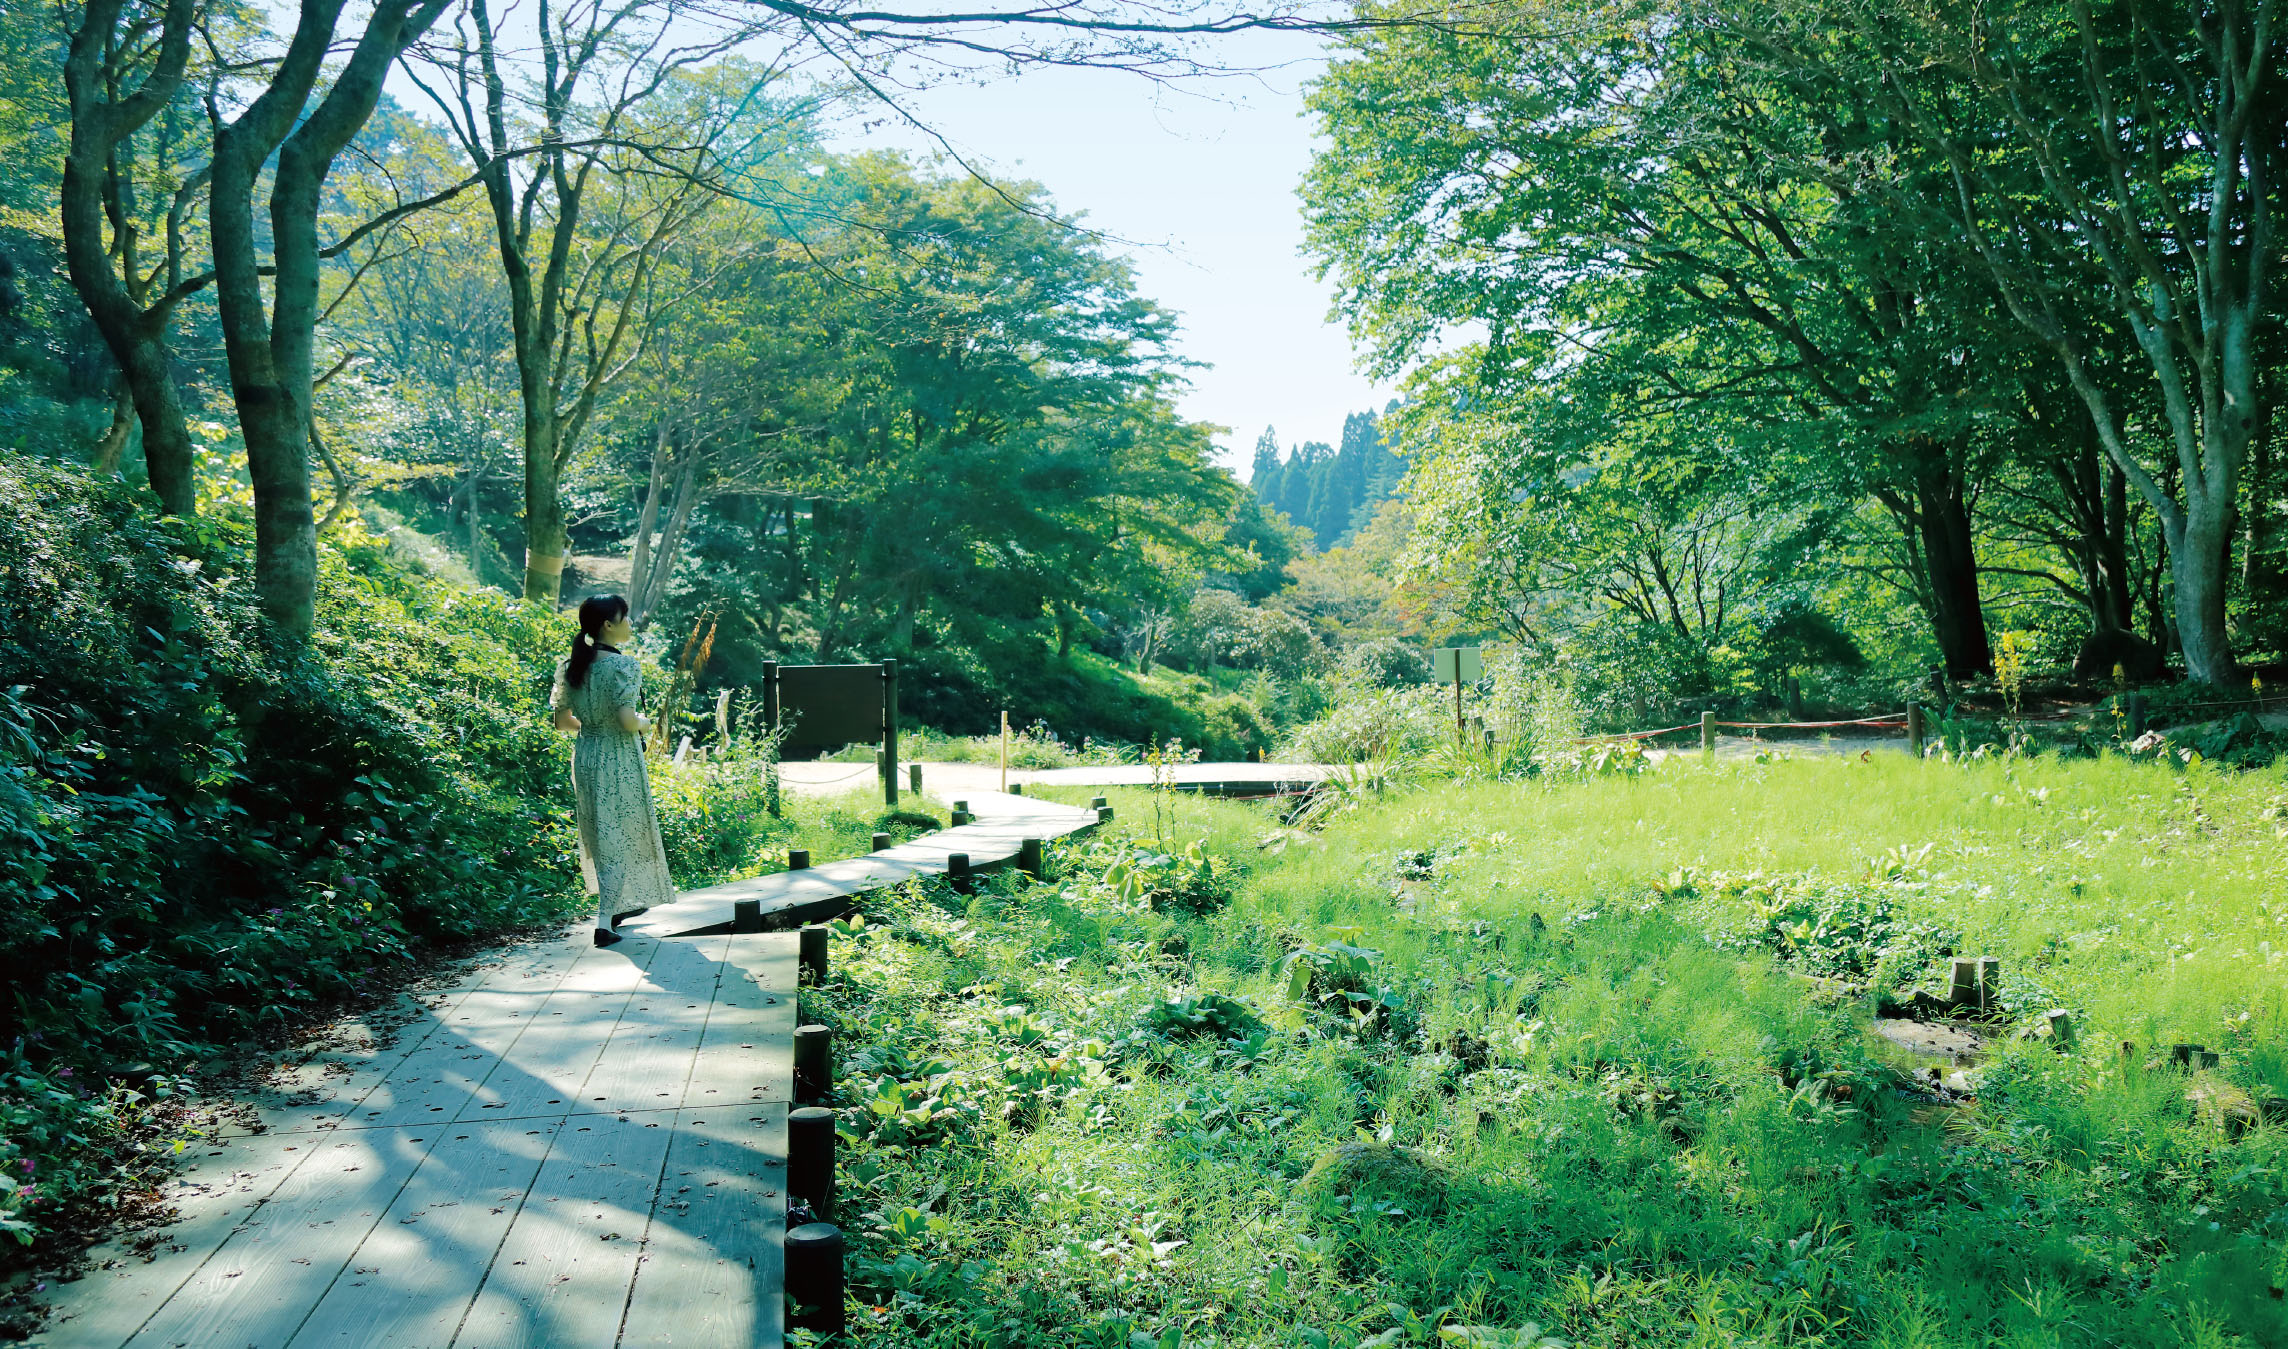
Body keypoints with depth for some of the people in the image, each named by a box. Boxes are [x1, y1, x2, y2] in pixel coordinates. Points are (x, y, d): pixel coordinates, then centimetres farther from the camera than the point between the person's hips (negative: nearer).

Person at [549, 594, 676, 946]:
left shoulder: (570, 665, 3)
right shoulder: (622, 665, -17)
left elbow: (562, 721, 7)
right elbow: (628, 720, -24)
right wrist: (645, 724, -3)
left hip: (584, 755, 7)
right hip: (619, 759, -7)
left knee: (600, 836, 20)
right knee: (618, 838, 2)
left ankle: (620, 903, 36)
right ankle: (604, 921, -1)